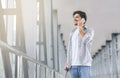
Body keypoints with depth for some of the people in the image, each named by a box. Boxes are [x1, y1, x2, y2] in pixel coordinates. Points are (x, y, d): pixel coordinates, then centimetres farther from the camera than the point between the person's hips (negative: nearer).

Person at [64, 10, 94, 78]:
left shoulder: (90, 31, -1)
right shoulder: (73, 32, 15)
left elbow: (85, 41, -22)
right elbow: (70, 48, 15)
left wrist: (80, 27, -14)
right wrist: (67, 64, 8)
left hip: (85, 65, -5)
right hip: (73, 65, 5)